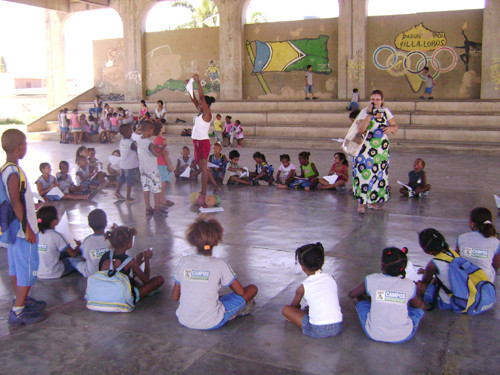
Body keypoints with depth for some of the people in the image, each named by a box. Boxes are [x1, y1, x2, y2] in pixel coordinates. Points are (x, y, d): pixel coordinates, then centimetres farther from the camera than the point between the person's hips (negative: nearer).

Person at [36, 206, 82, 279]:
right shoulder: (56, 236, -19)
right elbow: (74, 254, -12)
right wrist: (78, 246, 11)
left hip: (37, 273, 6)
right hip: (53, 274, -6)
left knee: (66, 252, 21)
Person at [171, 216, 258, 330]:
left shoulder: (184, 261, -4)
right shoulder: (220, 264, -13)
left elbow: (175, 297, 4)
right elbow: (240, 292, -2)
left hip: (184, 321, 5)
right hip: (211, 323, -4)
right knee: (252, 288, 7)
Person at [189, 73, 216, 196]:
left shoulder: (207, 114, -12)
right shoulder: (200, 113, 12)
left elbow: (202, 97, -21)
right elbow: (194, 99, 18)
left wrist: (198, 81, -22)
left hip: (203, 142, -9)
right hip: (197, 142, 9)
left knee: (203, 167, -7)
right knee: (201, 167, 13)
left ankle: (204, 192, -5)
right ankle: (203, 191, 21)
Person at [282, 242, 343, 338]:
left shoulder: (303, 287, -4)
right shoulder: (330, 278, 6)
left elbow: (295, 305, 14)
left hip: (317, 331, -4)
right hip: (338, 328, 4)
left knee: (286, 309, 7)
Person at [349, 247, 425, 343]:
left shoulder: (372, 280, -9)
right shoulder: (409, 285, -7)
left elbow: (351, 294, 9)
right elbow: (419, 305, 14)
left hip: (373, 334, -1)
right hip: (403, 337, 1)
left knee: (359, 298, 21)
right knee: (420, 306, 24)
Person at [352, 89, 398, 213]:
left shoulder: (386, 112, 10)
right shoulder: (365, 112, -2)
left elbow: (395, 127, 12)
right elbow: (360, 129, -16)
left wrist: (390, 128, -11)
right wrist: (369, 114, -18)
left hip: (382, 150, 4)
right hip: (366, 150, -4)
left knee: (379, 175, 7)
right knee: (364, 175, -9)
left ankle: (373, 201, 19)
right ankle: (361, 203, -2)